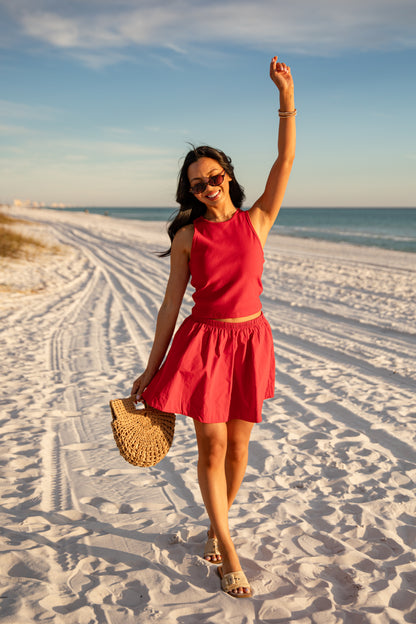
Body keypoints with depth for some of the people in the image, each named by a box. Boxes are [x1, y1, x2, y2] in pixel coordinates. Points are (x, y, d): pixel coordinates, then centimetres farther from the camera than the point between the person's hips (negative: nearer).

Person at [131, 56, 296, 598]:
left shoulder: (257, 221, 1)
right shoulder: (188, 237, -2)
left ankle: (216, 526, 36)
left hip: (250, 340, 2)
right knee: (212, 447, 0)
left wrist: (286, 96, -17)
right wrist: (152, 368, 0)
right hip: (204, 342, -1)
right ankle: (228, 552, 17)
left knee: (237, 447, 10)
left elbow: (285, 160, -8)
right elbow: (171, 303, -1)